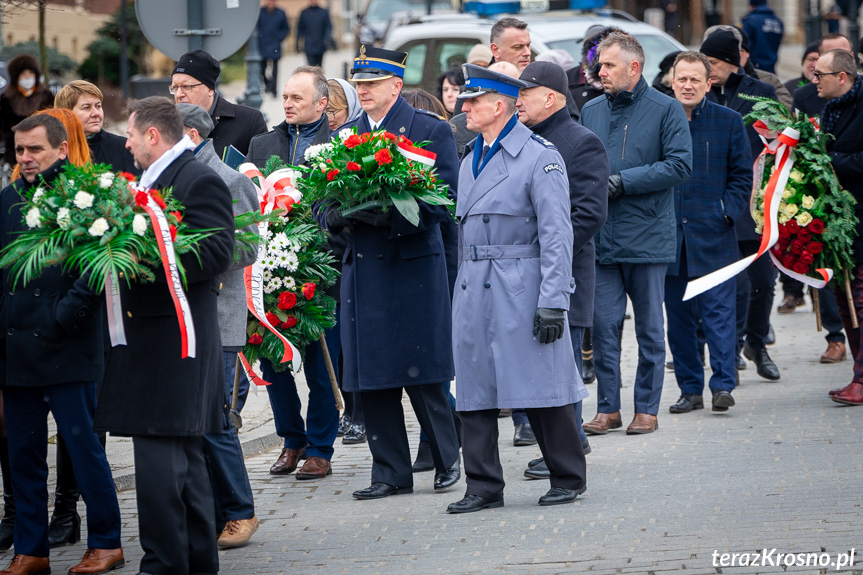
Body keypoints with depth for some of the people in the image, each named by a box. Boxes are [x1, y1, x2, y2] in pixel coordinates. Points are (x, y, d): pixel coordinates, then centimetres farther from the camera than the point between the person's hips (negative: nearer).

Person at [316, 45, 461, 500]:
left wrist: (390, 216, -22)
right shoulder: (343, 136, 14)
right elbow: (322, 199, 14)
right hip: (362, 268, 5)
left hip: (414, 265, -5)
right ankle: (391, 472, 11)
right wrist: (335, 215, -10)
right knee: (371, 378, 3)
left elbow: (444, 202, -9)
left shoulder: (432, 131, -1)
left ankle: (447, 459, 16)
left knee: (423, 375, -2)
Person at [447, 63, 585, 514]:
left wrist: (553, 302, -17)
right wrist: (464, 286, 15)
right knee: (474, 389, 5)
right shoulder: (471, 160, 16)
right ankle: (483, 486, 10)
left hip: (520, 286, -7)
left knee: (538, 384, -1)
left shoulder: (539, 156, -8)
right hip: (473, 288, 7)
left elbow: (556, 234, -11)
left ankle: (568, 478, 12)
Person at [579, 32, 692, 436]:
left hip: (647, 236, -4)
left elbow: (680, 165, -10)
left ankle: (646, 409, 12)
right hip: (601, 237, 4)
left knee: (649, 328, 5)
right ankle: (607, 407, 10)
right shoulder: (591, 112, 11)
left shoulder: (665, 110, -3)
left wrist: (623, 182, -14)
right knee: (603, 326, 3)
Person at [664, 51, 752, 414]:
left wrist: (727, 211, -7)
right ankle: (690, 390, 13)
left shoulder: (729, 122, 3)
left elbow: (742, 176, 6)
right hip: (669, 235, 2)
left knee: (718, 311, -8)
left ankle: (723, 385, -7)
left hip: (713, 235, -2)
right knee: (678, 317, 6)